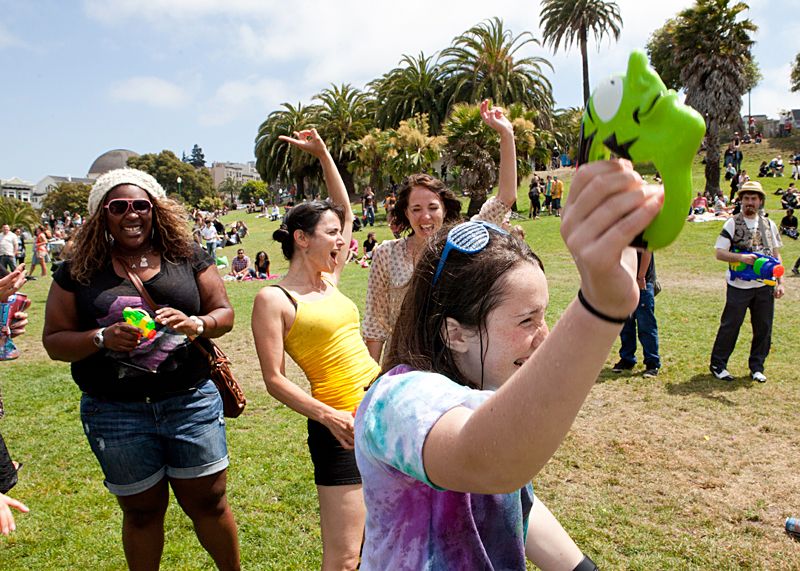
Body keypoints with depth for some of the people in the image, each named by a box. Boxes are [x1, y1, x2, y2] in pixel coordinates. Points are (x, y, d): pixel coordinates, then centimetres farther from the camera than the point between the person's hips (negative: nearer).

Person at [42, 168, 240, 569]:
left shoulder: (188, 257, 3)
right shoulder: (79, 272, 2)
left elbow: (224, 313, 4)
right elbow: (54, 340, 3)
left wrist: (195, 324, -18)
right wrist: (103, 338, -16)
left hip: (192, 401, 0)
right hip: (116, 412, 0)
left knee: (208, 502, 10)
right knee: (142, 510, 15)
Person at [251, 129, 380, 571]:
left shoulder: (329, 281, 9)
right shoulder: (274, 299, -9)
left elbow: (344, 209, 18)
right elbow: (275, 380, -12)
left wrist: (322, 153, 15)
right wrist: (329, 416, -22)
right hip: (342, 426, -7)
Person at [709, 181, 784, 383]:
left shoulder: (769, 225, 10)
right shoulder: (732, 224, -2)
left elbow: (776, 255, 13)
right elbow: (719, 253, -6)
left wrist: (780, 282, 6)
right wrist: (741, 257, -22)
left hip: (765, 286, 4)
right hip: (739, 286, -4)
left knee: (764, 328, 9)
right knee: (730, 326, 1)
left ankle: (757, 367, 23)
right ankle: (718, 365, 14)